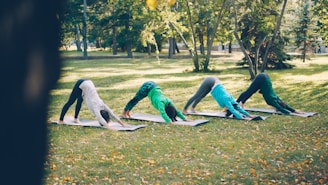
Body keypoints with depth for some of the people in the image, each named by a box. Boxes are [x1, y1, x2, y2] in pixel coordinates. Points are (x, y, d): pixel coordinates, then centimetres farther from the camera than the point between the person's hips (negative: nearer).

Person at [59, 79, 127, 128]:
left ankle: (75, 118, 38)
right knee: (70, 102, 6)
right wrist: (108, 128, -51)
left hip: (87, 83, 6)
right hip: (81, 85, -6)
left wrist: (123, 124, -10)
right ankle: (61, 120, 18)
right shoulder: (95, 107, -25)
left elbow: (113, 115, -8)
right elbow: (100, 118, -40)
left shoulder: (102, 105, -11)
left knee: (79, 102, 22)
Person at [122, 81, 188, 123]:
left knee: (137, 100, 24)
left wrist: (185, 119, -15)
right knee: (136, 99, 14)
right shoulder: (161, 102, -34)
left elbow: (177, 112, -9)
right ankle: (125, 111, 35)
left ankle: (128, 111, 43)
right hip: (148, 87, -6)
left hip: (153, 86, 6)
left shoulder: (169, 102, -16)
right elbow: (162, 113, -47)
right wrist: (169, 121, -56)